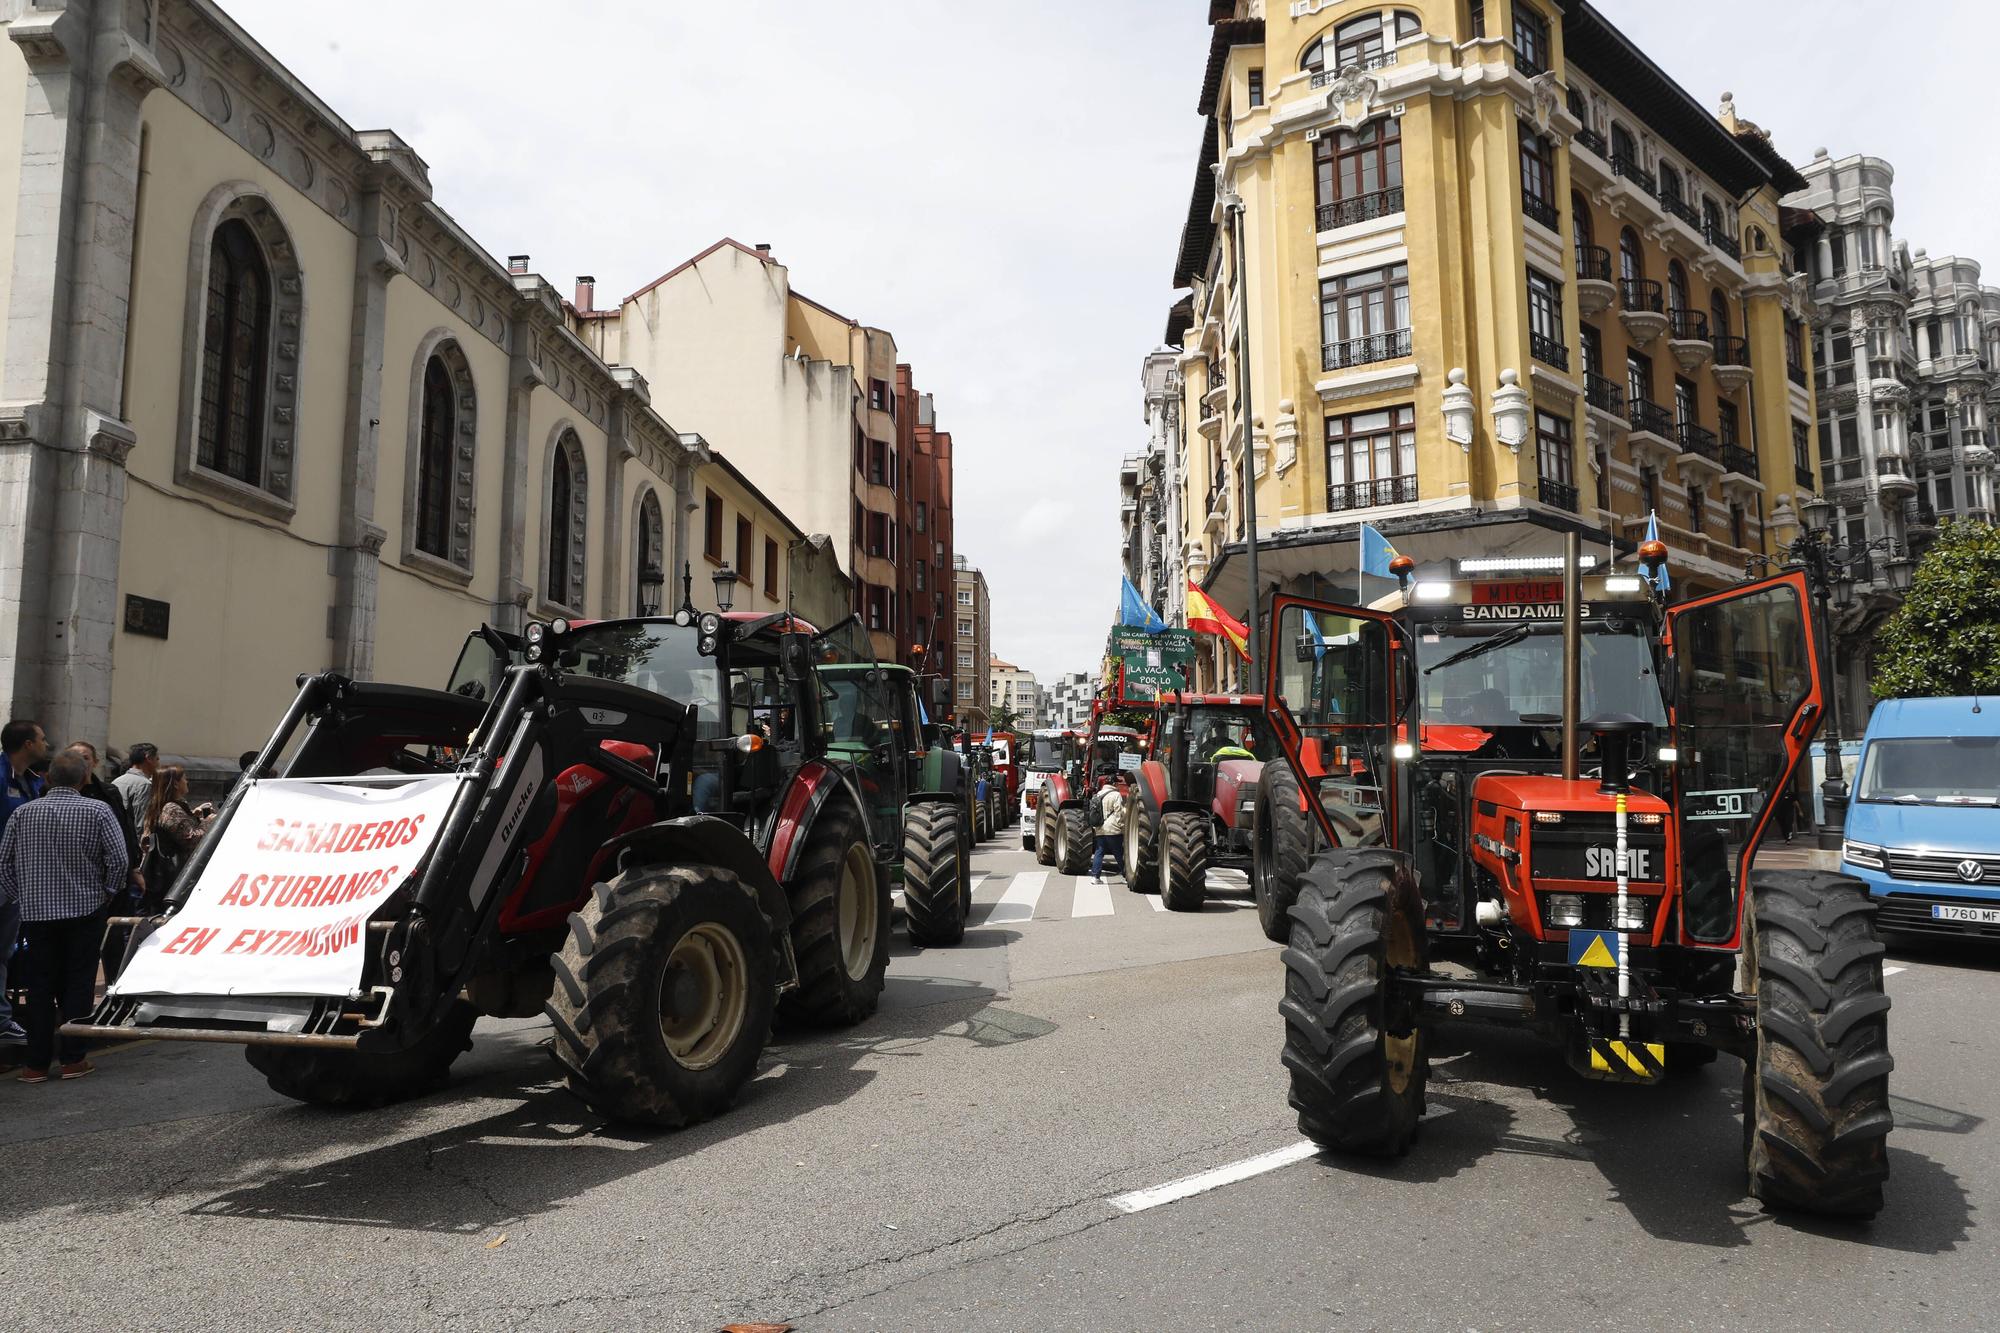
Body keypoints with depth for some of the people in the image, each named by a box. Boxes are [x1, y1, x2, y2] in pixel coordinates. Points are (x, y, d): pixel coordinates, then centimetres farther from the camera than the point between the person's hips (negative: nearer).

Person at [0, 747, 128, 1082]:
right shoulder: (98, 811, -7)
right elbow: (118, 859, -12)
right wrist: (108, 892, 3)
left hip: (37, 912, 2)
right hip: (84, 909, -2)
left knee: (40, 988, 8)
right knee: (78, 985, 5)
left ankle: (36, 1063, 10)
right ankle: (73, 1059, 7)